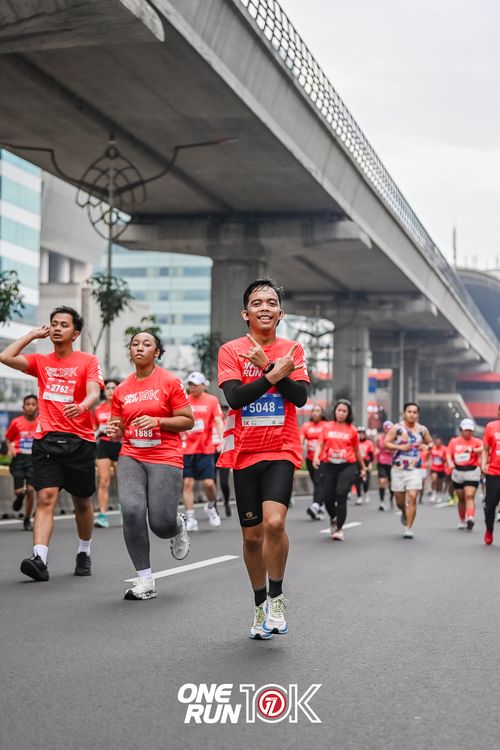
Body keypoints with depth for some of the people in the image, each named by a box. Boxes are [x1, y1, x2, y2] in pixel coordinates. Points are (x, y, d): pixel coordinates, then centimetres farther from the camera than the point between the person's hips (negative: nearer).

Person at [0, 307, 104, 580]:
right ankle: (40, 559, -23)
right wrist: (33, 334, 7)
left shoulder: (88, 361, 2)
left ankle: (84, 554, 31)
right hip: (46, 441, 1)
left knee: (82, 503, 11)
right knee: (45, 498, -13)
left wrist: (82, 406, -35)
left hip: (79, 441, -1)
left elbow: (93, 393, -13)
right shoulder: (41, 362, 11)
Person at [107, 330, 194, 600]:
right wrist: (115, 432, -4)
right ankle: (145, 581, -9)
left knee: (161, 524, -9)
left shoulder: (170, 382, -2)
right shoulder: (122, 389, 10)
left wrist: (157, 421, -16)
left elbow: (188, 421, -2)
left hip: (165, 458, -3)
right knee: (131, 510, -20)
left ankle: (178, 527, 34)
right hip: (131, 457, 3)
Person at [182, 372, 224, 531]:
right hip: (187, 449, 2)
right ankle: (191, 519, 1)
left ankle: (211, 506, 24)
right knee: (187, 483, -4)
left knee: (209, 482, -7)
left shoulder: (212, 400, 2)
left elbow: (218, 421, -6)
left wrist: (222, 440, -19)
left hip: (206, 449, -2)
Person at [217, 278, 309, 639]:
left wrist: (267, 366, -16)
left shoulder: (292, 350, 5)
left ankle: (276, 597, -1)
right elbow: (235, 396, -13)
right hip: (244, 453, 1)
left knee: (274, 522, -22)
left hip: (281, 450, -1)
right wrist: (276, 373, -18)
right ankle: (261, 606, 26)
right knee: (252, 535, 8)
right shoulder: (231, 350, 1)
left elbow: (300, 396, -8)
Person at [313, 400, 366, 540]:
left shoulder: (352, 430, 7)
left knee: (341, 495, -14)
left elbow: (357, 450, 15)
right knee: (326, 496, 2)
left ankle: (339, 529, -4)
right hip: (328, 465, 2)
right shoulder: (327, 426, 9)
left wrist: (363, 468, 21)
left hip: (347, 465, -2)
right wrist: (316, 456, -13)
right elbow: (320, 444, 6)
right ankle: (333, 518, 35)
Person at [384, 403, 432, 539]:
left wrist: (428, 446, -5)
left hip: (415, 469, 0)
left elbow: (430, 442, 19)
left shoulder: (422, 430, 5)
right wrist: (399, 447, -18)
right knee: (400, 500, 8)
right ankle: (404, 513, 44)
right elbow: (386, 443, -4)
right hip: (398, 468, 0)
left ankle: (409, 529, -8)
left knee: (412, 497, -14)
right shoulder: (397, 428, -2)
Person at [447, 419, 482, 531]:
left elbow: (482, 449, -17)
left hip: (472, 472, -3)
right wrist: (450, 463, -17)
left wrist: (473, 450, -35)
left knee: (470, 496, -16)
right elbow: (449, 454, 3)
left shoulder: (476, 441, 2)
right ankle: (462, 521, 24)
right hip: (458, 472, 3)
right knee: (461, 499, 11)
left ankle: (470, 519, -28)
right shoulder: (454, 441, 10)